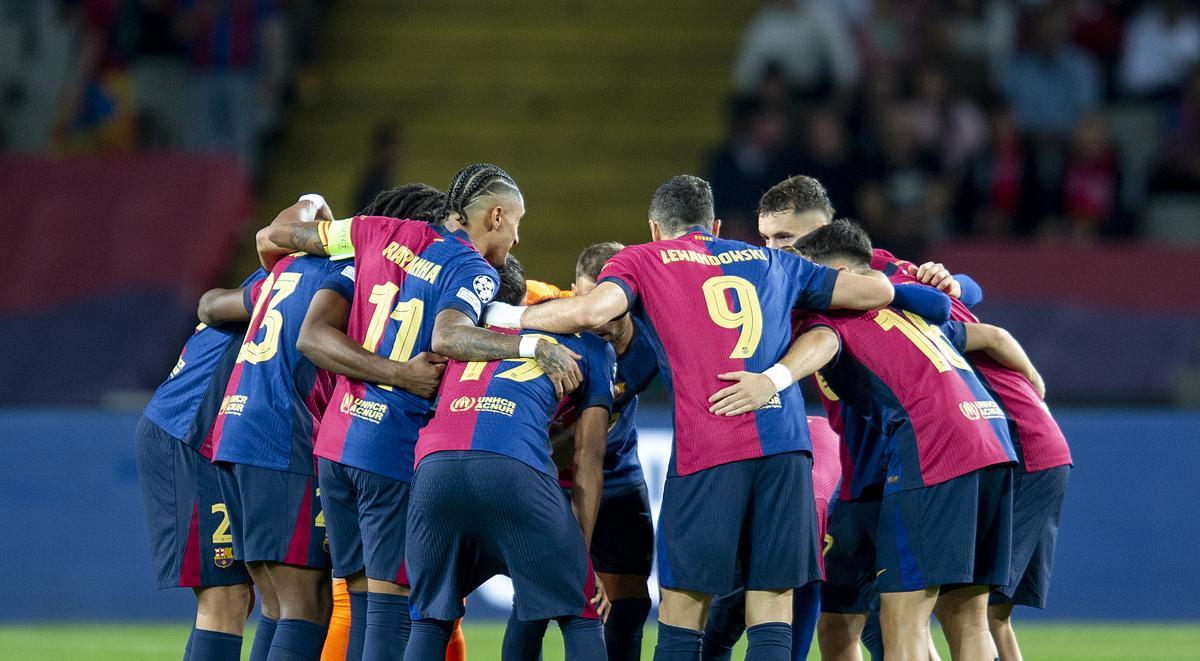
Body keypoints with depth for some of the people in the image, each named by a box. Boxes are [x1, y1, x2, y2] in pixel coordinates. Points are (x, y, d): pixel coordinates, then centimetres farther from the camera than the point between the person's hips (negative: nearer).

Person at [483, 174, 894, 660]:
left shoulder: (643, 259, 14)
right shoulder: (772, 262, 25)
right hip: (786, 439, 3)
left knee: (681, 618, 4)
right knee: (772, 621, 3)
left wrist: (509, 316, 8)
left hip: (707, 449, -3)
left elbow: (594, 310, -6)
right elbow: (877, 291, 26)